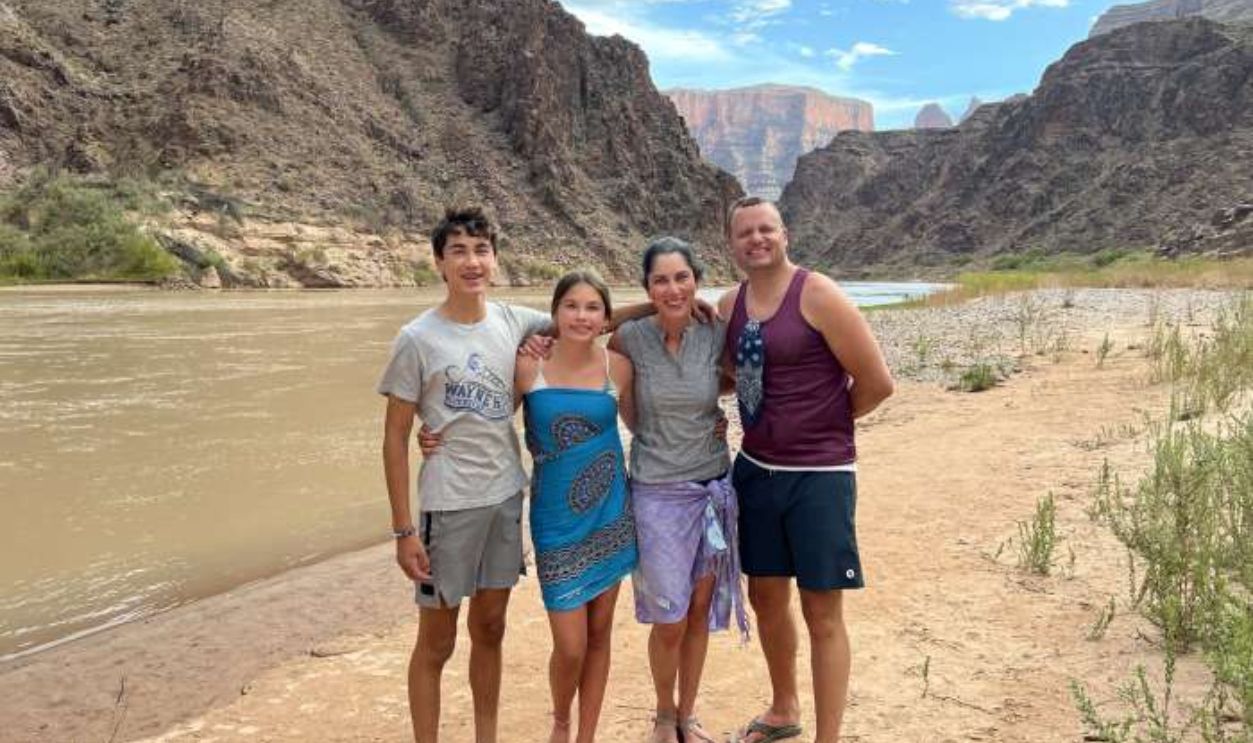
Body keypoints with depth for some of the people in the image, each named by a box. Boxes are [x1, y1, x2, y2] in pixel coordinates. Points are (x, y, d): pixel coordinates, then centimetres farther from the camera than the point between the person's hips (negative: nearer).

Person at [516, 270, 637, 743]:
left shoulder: (616, 366, -2)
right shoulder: (529, 366, -8)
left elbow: (637, 421, 13)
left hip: (610, 514, 2)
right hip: (556, 519, -2)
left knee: (599, 633, 11)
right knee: (570, 646, -1)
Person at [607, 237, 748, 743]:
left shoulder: (716, 335, -5)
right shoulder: (633, 337, -10)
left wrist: (707, 410, 0)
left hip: (714, 488, 3)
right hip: (658, 493, -2)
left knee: (700, 610, 13)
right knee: (669, 620, 2)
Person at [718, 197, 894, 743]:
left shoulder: (818, 295, -13)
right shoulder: (730, 305, 6)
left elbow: (876, 382, -13)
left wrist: (826, 421, 2)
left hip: (819, 476, -6)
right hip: (755, 470, 7)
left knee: (822, 613, 3)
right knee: (766, 598, 19)